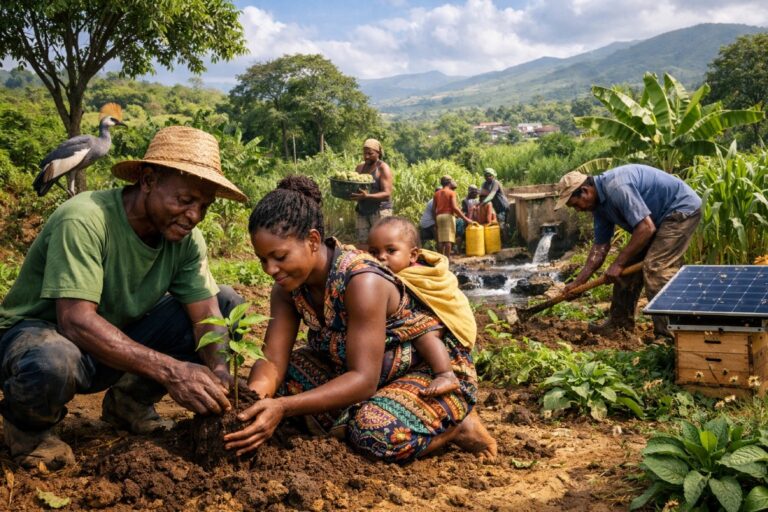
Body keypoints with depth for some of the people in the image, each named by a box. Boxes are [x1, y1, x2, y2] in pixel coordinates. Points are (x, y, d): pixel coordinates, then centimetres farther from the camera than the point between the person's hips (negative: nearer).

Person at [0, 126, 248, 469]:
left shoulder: (185, 237, -9)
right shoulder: (84, 219, -29)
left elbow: (207, 314, -11)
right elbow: (76, 320, -35)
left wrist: (219, 370, -33)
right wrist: (170, 371, -40)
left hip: (119, 339, 6)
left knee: (227, 303, -5)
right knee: (53, 364, -43)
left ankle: (131, 402, 5)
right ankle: (28, 427, -5)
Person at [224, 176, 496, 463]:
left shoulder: (361, 281, -32)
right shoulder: (288, 286, -10)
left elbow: (364, 380, -35)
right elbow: (273, 362, -13)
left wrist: (282, 407, -43)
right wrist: (250, 401, -36)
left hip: (435, 370, -7)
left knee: (377, 430, -38)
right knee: (262, 379, -7)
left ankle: (456, 426, -8)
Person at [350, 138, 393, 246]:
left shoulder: (383, 168, -6)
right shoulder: (359, 168, 12)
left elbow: (387, 194, -15)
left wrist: (367, 196, -30)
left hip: (380, 210, -6)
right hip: (362, 211, 6)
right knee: (362, 243, 0)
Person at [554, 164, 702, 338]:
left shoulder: (616, 187, -29)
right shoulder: (599, 204, 2)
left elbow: (646, 228, -30)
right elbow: (600, 246, 10)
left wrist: (619, 263, -21)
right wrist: (579, 281, 10)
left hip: (682, 209, -10)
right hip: (659, 217, 10)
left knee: (655, 267, -19)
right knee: (630, 265, 9)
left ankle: (669, 333, -17)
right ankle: (620, 322, 18)